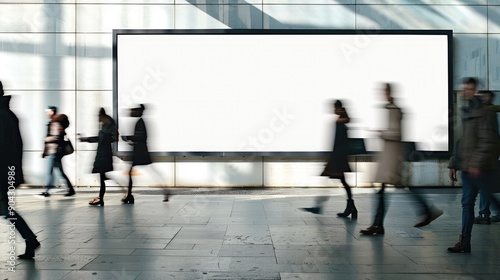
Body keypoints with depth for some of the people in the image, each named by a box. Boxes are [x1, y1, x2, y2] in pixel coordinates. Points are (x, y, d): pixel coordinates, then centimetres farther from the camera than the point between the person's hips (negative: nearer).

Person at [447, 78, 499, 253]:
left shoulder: (485, 113, -10)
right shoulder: (466, 113, 17)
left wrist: (477, 163, -23)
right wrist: (453, 164, 17)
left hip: (481, 168, -9)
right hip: (467, 168, 9)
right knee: (467, 203, 9)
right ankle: (464, 242, 14)